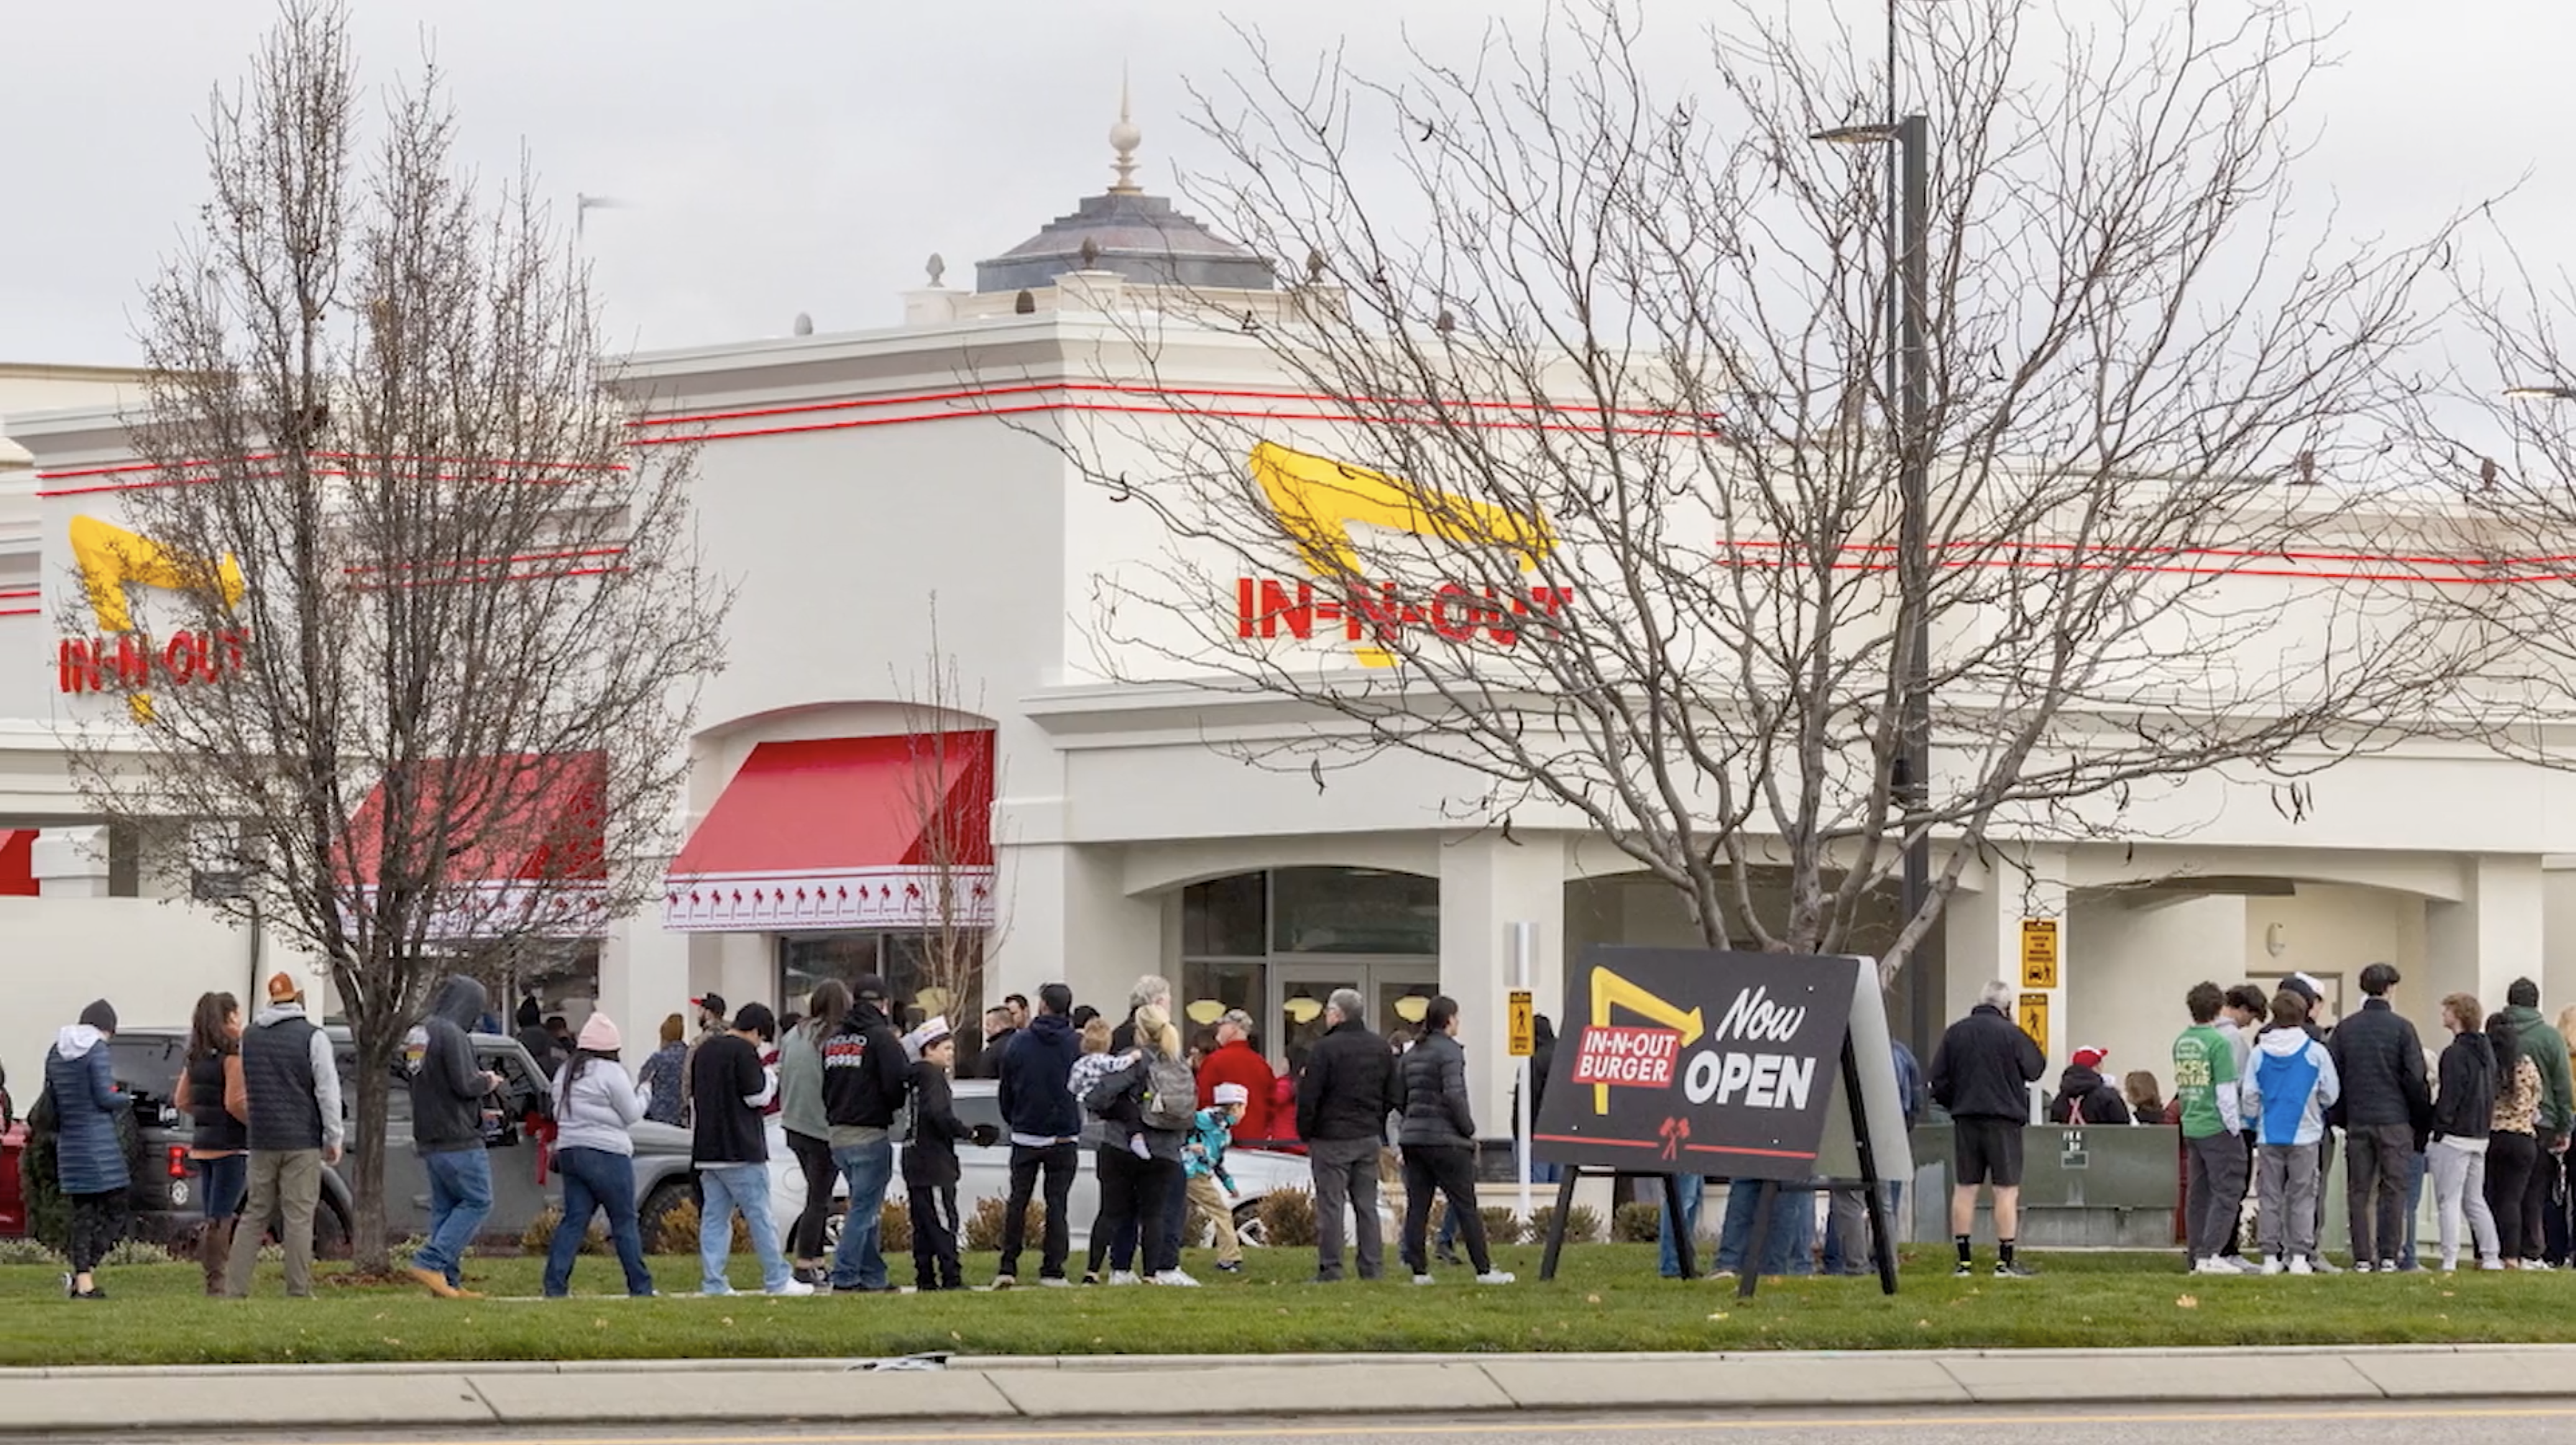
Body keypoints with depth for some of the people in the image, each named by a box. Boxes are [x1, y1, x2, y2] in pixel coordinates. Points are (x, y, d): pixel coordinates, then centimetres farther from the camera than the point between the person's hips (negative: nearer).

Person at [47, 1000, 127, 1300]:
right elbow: (105, 1097, -13)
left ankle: (83, 1280, 6)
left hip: (69, 1142, 7)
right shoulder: (97, 1048, -11)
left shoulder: (56, 1052, 11)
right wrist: (126, 1100, 7)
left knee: (82, 1214, 10)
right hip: (99, 1140, -7)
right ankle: (83, 1273, -13)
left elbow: (51, 1099, 16)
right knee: (115, 1211, 0)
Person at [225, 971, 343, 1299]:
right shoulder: (311, 1037, -7)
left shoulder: (250, 1037, 12)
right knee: (299, 1216, -3)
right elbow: (327, 1091, -8)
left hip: (262, 1141, 5)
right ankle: (299, 1291, -4)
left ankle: (235, 1287, 4)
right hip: (302, 1142, -5)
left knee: (255, 1213, 10)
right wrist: (334, 1139, -3)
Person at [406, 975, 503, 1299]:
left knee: (444, 1207, 10)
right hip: (457, 1138, -9)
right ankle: (431, 1263, -13)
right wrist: (487, 1081, 1)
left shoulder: (417, 1033, 14)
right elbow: (465, 1085, -21)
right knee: (477, 1202, -4)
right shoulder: (451, 1035, -16)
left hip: (428, 1139, 9)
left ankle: (449, 1281, 8)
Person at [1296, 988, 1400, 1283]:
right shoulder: (1381, 1048, 9)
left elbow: (1308, 1096, -12)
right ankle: (1373, 1267, 8)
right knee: (1367, 1204, 10)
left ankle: (1330, 1268, -4)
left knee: (1330, 1204, -2)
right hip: (1369, 1137, 6)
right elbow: (1392, 1096, 14)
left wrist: (1305, 1133, 0)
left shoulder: (1325, 1048, -12)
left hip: (1331, 1137, -6)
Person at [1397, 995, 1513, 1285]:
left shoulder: (1411, 1054, 12)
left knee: (1417, 1207, 6)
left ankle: (1419, 1270, 3)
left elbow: (1399, 1098, 12)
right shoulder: (1449, 1051, -10)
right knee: (1465, 1206, -2)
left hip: (1413, 1138, 7)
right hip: (1445, 1139, -7)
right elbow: (1454, 1095, -19)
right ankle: (1484, 1270, 0)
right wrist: (1469, 1130, -8)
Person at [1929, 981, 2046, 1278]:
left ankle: (1964, 1261, 7)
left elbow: (1938, 1080, 4)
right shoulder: (2010, 1033, -9)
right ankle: (2005, 1261, -3)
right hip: (2004, 1117, -4)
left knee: (1964, 1188, 8)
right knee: (2007, 1189, 0)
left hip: (1965, 1119, 4)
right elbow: (2036, 1069, -1)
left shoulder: (1955, 1033, 3)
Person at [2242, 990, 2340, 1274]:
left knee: (2271, 1198, 7)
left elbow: (2249, 1096, 2)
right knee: (2302, 1197, 3)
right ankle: (2299, 1256, -2)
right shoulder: (2316, 1052, -6)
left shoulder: (2260, 1053, -1)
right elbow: (2331, 1094, 1)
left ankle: (2271, 1256, 5)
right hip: (2305, 1135, -2)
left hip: (2269, 1136, 2)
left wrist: (2255, 1123, 19)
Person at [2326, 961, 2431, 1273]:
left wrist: (2341, 1116, 12)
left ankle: (2362, 1257, 2)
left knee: (2359, 1191, 6)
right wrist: (2424, 1115, 5)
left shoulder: (2345, 1028, 4)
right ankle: (2388, 1255, -4)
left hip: (2357, 1120, 3)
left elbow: (2331, 1073, 3)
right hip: (2395, 1119, -3)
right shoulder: (2401, 1027, -6)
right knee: (2394, 1189, 2)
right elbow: (2416, 1077, -8)